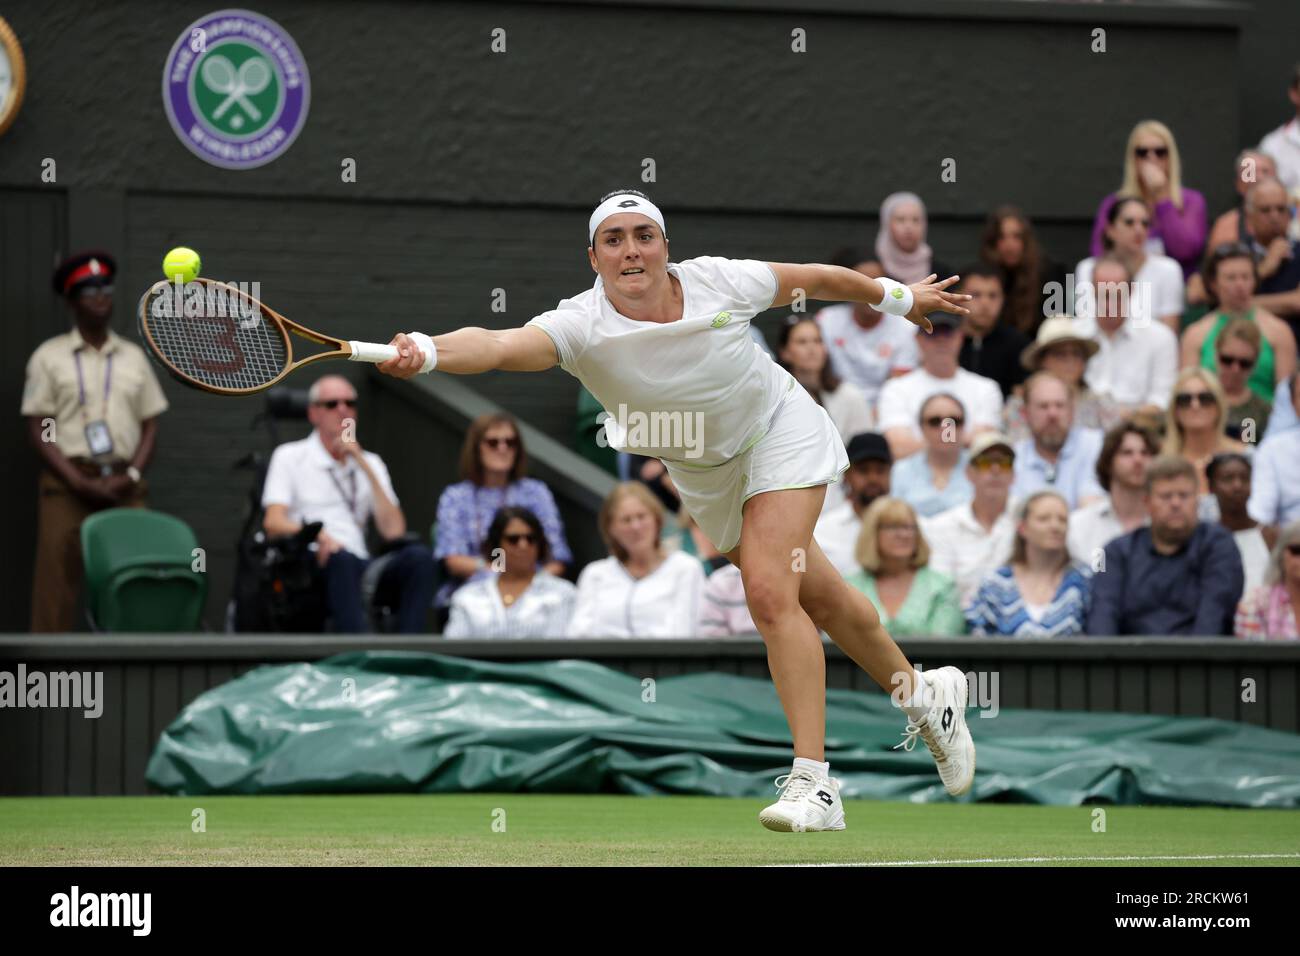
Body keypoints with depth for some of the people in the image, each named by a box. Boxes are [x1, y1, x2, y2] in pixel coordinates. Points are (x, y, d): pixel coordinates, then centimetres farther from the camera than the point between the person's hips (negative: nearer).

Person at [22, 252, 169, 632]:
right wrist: (79, 483, -10)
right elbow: (38, 430, 0)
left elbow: (150, 426, 14)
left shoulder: (133, 357, 15)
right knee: (57, 577, -9)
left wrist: (131, 476, -3)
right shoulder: (49, 357, 5)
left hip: (124, 483, 3)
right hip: (68, 480, -3)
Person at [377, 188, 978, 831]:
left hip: (779, 432, -3)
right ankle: (921, 692, 44)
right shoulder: (581, 326, -28)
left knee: (768, 591, -22)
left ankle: (814, 785, -19)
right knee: (813, 597, 17)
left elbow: (814, 278, -5)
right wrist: (423, 352, -68)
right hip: (705, 478, 3)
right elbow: (500, 345, -48)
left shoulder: (719, 281, -24)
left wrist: (900, 297, 10)